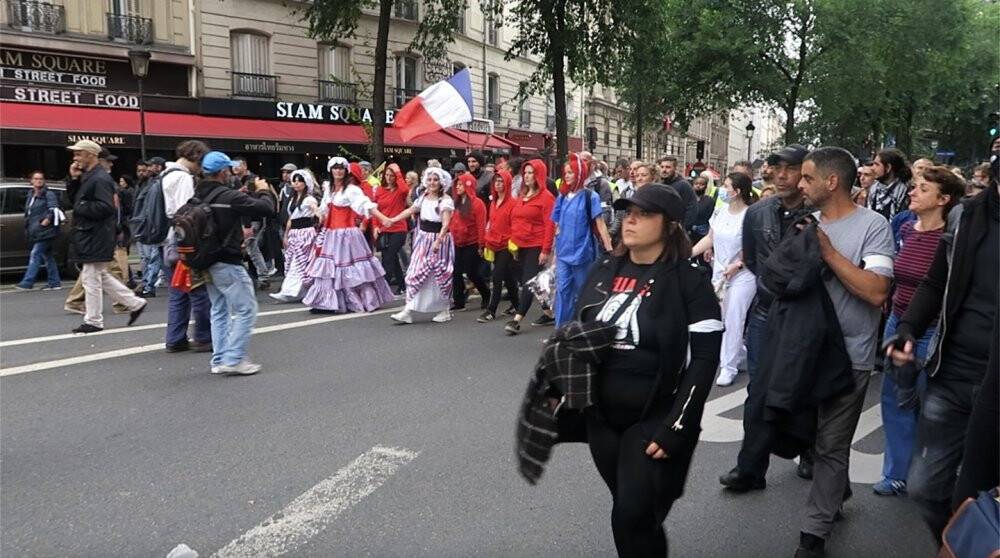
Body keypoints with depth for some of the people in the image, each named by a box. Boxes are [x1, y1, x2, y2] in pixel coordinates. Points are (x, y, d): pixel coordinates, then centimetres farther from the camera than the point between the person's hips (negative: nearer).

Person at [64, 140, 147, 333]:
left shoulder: (101, 179, -17)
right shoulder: (87, 177, 15)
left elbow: (105, 207, -25)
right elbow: (74, 199, 17)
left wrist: (81, 208, -15)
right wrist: (74, 180, 5)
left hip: (95, 237, -10)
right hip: (88, 236, 10)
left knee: (91, 279, -2)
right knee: (101, 276, 17)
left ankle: (93, 321, 8)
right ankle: (135, 303, 22)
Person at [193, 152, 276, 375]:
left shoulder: (199, 196, 5)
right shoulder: (229, 197, -19)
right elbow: (267, 209, -19)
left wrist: (244, 193, 13)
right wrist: (263, 191, 0)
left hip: (208, 261, 9)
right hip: (227, 263, -9)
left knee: (219, 311, 17)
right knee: (246, 309, 0)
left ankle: (219, 360, 20)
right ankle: (233, 359, -3)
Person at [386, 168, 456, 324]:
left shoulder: (446, 200, -12)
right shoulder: (423, 197, 8)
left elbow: (446, 223, -23)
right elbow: (411, 210, 24)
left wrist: (438, 240, -36)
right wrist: (392, 220, 28)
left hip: (439, 239, -6)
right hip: (423, 239, 6)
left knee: (441, 275, 3)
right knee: (415, 273, 0)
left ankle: (445, 310, 19)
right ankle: (408, 311, 1)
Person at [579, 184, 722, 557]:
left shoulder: (690, 281, -11)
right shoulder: (604, 270, 4)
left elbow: (704, 360, -14)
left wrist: (675, 428, -18)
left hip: (654, 419, -5)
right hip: (601, 417, 5)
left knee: (633, 518, -7)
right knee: (629, 512, 17)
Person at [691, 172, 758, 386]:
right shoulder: (720, 211, 4)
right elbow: (710, 238, 11)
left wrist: (737, 265, -22)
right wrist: (689, 253, 4)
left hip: (742, 275, -7)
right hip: (719, 272, 7)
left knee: (733, 320, -3)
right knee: (720, 318, 12)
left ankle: (729, 366, 8)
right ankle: (739, 353, 33)